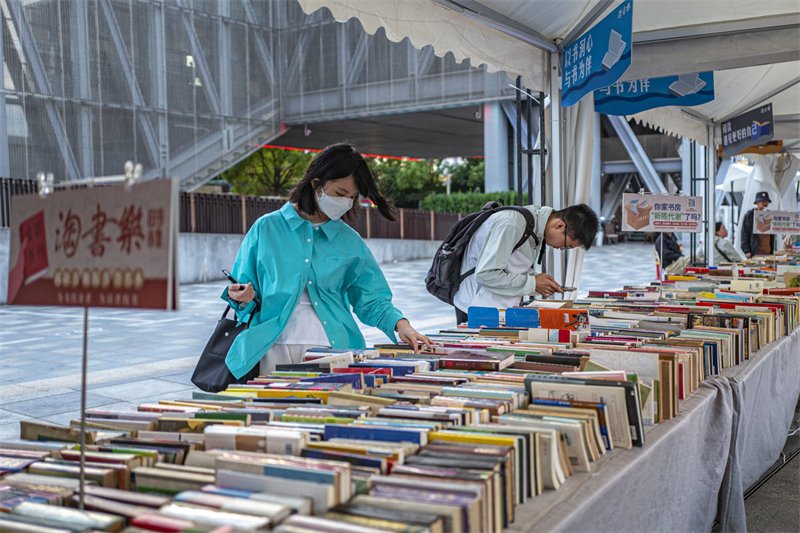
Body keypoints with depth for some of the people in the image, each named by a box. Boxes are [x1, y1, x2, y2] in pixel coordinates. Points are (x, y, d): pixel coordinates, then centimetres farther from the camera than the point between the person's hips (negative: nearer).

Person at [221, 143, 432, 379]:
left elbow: (371, 298, 13)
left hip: (334, 350, 1)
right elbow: (246, 297, 12)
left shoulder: (350, 242, 11)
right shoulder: (266, 228, 7)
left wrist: (400, 324, -4)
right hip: (276, 348, -1)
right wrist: (239, 298, -10)